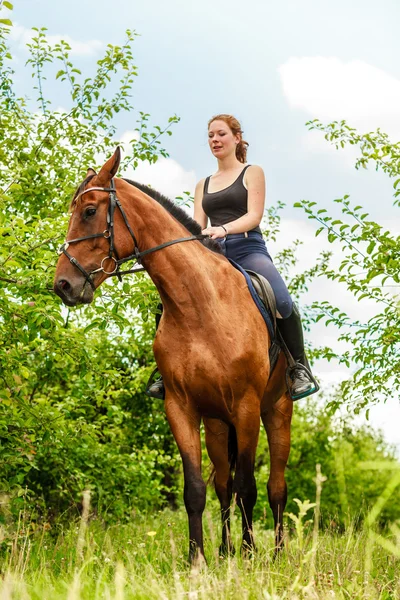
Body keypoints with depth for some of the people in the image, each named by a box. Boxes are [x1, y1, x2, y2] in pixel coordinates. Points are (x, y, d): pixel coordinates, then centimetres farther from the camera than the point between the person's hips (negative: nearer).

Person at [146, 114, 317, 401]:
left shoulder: (252, 173, 10)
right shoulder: (204, 185, 23)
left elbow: (254, 216, -5)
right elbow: (198, 225, 13)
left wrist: (223, 229, -24)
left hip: (248, 250, -5)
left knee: (283, 302, -31)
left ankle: (300, 368, -17)